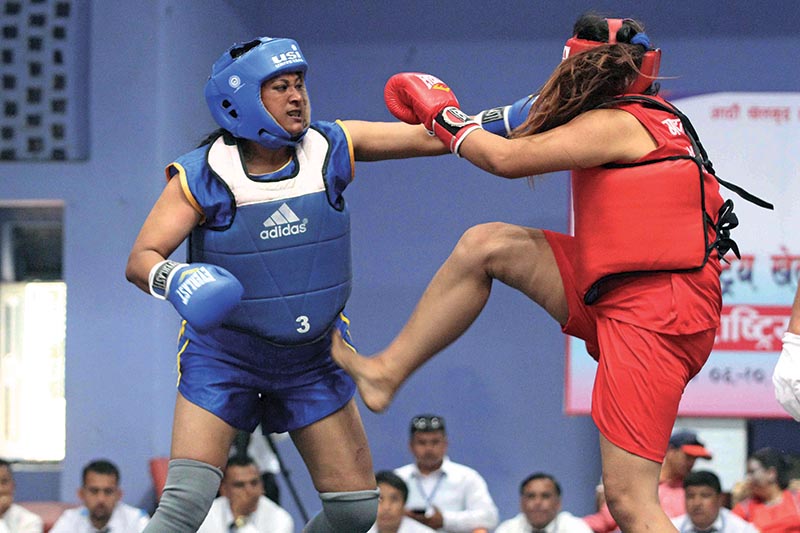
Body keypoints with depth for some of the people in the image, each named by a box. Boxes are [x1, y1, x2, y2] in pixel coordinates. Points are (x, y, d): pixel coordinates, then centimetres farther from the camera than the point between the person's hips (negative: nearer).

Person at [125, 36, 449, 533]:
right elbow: (141, 259, -20)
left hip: (313, 358, 4)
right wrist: (176, 281, -42)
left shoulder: (330, 148, -9)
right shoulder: (202, 178, -16)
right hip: (224, 355, -3)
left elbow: (430, 137, -7)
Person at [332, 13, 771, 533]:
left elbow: (509, 159, -13)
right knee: (484, 244, 8)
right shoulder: (652, 118, 16)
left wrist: (443, 116, 3)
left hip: (653, 315, -10)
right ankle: (386, 374, 14)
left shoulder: (615, 124, -12)